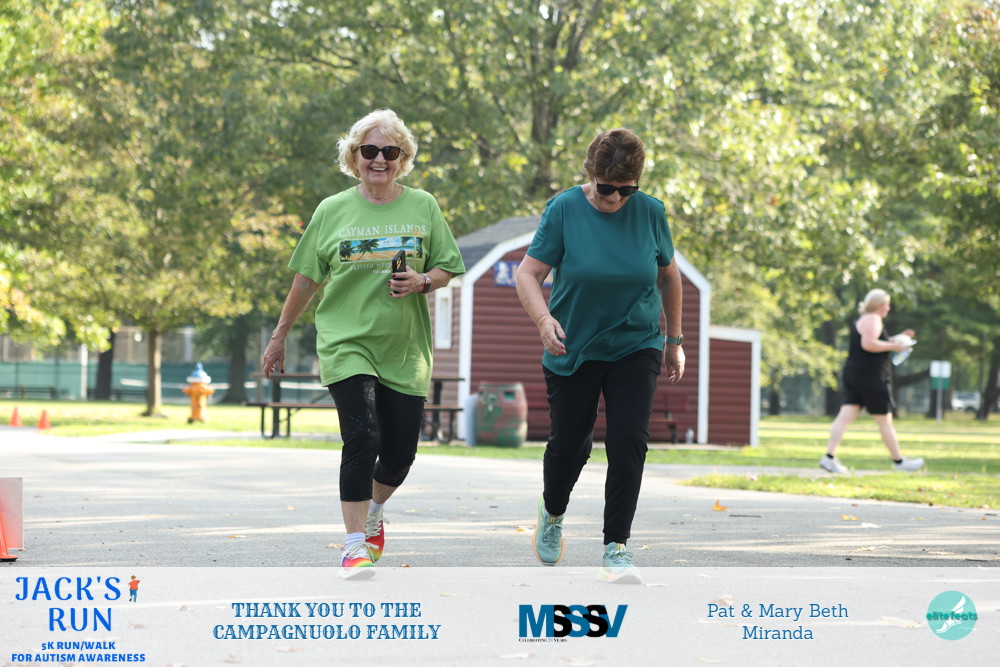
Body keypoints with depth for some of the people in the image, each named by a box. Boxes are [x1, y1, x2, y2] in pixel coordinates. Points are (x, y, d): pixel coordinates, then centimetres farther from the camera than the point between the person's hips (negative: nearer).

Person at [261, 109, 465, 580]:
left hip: (404, 349, 2)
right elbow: (306, 280, 9)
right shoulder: (332, 211, 2)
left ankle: (372, 512, 35)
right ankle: (355, 547, -12)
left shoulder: (422, 207, 5)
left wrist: (422, 282, -12)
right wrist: (279, 338, 13)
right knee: (362, 437, -17)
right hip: (347, 344, -2)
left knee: (401, 450, 3)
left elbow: (446, 270, 10)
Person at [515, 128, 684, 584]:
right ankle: (553, 515, 39)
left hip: (636, 346, 1)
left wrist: (674, 340, 14)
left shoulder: (650, 213, -5)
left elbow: (668, 276, 10)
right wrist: (543, 318, -31)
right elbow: (527, 273, -13)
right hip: (573, 349, -1)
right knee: (568, 444, 7)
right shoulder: (564, 209, -11)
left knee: (628, 442, -13)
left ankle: (616, 549, -7)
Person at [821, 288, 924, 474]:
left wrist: (896, 339, 26)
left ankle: (829, 457, -11)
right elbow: (868, 344, -24)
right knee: (885, 421, 2)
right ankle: (898, 461, 12)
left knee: (845, 416, -1)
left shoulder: (863, 320, 20)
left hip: (854, 375, 9)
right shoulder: (873, 320, -11)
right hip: (871, 377, -9)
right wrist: (893, 346, -16)